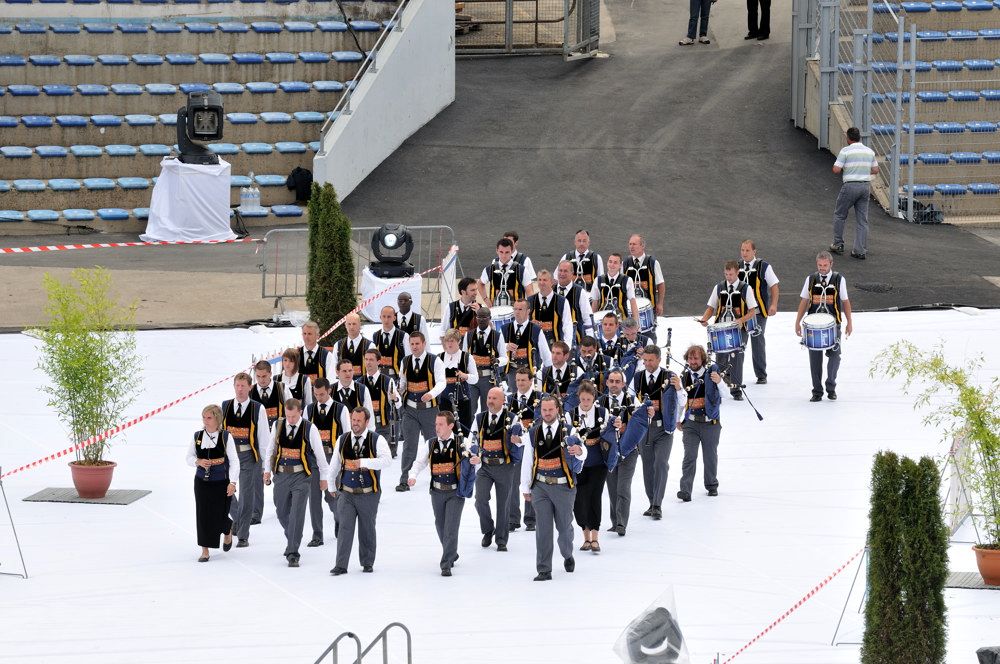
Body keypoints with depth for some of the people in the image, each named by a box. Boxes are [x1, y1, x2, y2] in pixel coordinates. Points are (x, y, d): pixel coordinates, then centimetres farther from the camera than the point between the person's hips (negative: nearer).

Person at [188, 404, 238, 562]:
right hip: (202, 482, 3)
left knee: (220, 516, 0)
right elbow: (189, 457, 11)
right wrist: (198, 462, -12)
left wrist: (232, 482, -17)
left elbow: (234, 461, -8)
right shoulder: (197, 436, 2)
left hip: (221, 482, -3)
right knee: (203, 515, -1)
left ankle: (228, 531, 37)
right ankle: (205, 550, 8)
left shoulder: (225, 437, -7)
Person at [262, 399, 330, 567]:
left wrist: (323, 476, 5)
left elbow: (319, 453, 1)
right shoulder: (278, 426, 2)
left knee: (297, 514, -9)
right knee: (282, 512, 14)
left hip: (301, 476, -4)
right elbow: (270, 448, 14)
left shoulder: (309, 428, -7)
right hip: (281, 475, 4)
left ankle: (292, 553, -7)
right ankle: (292, 539, 40)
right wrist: (267, 469, 9)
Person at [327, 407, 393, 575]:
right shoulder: (342, 440, 5)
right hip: (346, 493, 2)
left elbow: (387, 460, -21)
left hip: (369, 494, -1)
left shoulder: (377, 440, -6)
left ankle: (367, 563, 25)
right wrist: (331, 486, 20)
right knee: (345, 528, -7)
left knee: (367, 529, 10)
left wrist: (363, 462, -28)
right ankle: (341, 566, -10)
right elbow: (334, 464, 15)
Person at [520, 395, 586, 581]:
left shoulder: (568, 431, -4)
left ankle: (567, 556, 40)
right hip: (540, 487, 1)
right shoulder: (533, 433, 3)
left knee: (564, 526, 10)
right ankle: (544, 570, 0)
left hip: (563, 486, -1)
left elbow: (583, 454, -16)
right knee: (543, 528, -3)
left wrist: (579, 450, -41)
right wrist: (525, 488, 8)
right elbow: (527, 461, 8)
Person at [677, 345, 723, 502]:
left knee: (710, 456, 12)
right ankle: (685, 490, -15)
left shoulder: (712, 372, -5)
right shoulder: (684, 376, 3)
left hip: (710, 423, -1)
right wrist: (677, 419, 16)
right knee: (689, 456, -10)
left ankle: (712, 486, 32)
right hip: (690, 423, 1)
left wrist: (719, 381, -28)